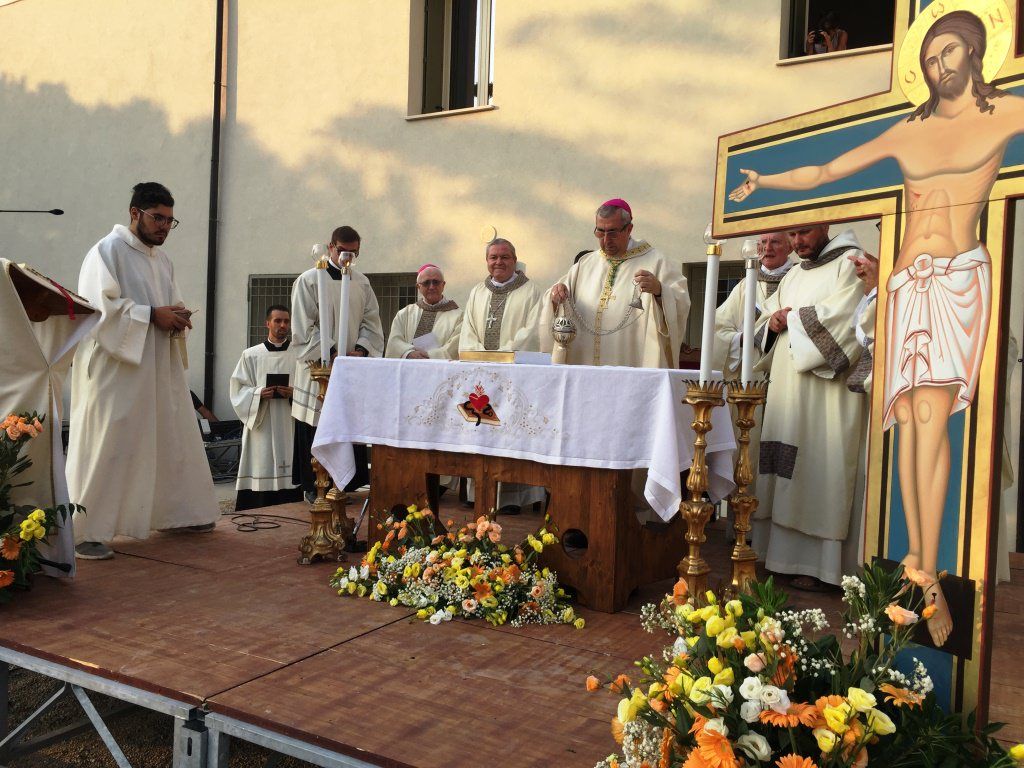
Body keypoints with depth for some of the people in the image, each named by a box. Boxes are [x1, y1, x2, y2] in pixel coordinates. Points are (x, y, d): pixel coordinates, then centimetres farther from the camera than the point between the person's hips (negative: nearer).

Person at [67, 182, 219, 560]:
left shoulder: (162, 259, 17)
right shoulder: (108, 251, -6)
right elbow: (98, 305, -16)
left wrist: (178, 317, 0)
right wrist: (152, 315, -19)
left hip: (160, 371, 8)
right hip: (116, 370, -8)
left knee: (172, 440, 12)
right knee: (106, 448, -6)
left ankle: (174, 511, 26)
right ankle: (86, 532, 1)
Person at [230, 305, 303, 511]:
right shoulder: (251, 355, 8)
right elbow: (238, 389, 5)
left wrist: (294, 393, -13)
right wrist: (259, 393, -13)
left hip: (289, 427, 0)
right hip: (260, 426, 0)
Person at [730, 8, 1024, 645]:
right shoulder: (907, 132, 15)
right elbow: (822, 173, 22)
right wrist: (763, 181, 23)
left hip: (962, 276, -3)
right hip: (910, 279, 3)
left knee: (930, 416, -15)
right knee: (909, 415, -2)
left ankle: (928, 572, -8)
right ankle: (916, 557, 7)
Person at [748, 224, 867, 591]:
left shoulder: (850, 263, 0)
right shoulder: (793, 275, 21)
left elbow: (841, 314, -16)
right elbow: (763, 325, 20)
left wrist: (791, 319, -3)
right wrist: (772, 323, -3)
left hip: (827, 389, -7)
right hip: (787, 386, 7)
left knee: (820, 468, -8)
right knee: (785, 469, 4)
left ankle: (817, 564, -4)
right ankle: (782, 553, 9)